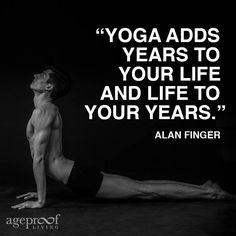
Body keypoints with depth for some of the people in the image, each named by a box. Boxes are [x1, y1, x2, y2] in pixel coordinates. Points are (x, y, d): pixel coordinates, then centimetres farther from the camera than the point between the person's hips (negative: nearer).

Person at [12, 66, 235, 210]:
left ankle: (207, 192, -3)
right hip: (76, 173, 9)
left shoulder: (43, 111, -15)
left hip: (79, 178, -9)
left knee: (143, 190, -7)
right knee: (141, 186, 11)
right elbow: (45, 156, 26)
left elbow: (38, 158, -20)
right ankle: (204, 189, 14)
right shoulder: (48, 109, 17)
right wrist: (40, 189, 28)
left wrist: (40, 200, -16)